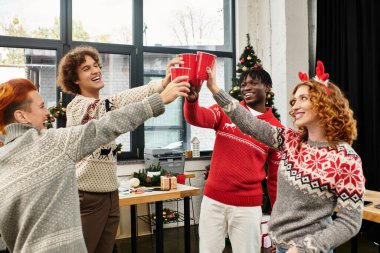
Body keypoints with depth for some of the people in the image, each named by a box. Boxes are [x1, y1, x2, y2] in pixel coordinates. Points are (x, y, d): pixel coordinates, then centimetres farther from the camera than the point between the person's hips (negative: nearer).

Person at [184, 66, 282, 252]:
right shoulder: (225, 111, 2)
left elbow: (275, 176, 6)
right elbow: (196, 118, -17)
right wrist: (192, 98, -39)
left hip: (248, 205, -1)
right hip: (213, 199, 1)